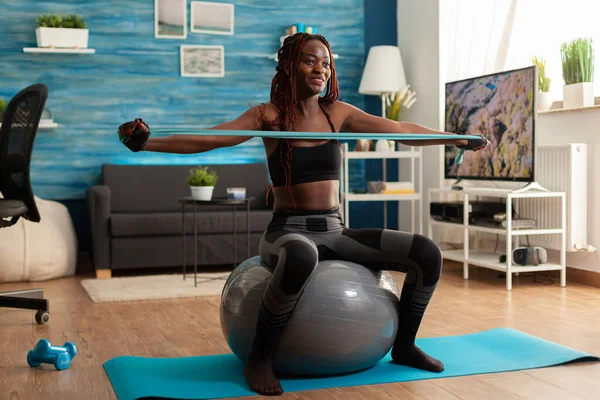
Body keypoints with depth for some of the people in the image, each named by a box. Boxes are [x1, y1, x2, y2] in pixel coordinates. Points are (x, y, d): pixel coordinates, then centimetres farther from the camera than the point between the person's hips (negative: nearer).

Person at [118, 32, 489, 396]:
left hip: (335, 232, 5)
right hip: (288, 232, -5)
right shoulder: (268, 116, -4)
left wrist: (460, 139, 13)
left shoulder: (338, 113, 7)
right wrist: (148, 142, -29)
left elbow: (402, 130, 11)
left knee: (427, 253, -12)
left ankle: (404, 346, 12)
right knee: (301, 256, -43)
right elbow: (206, 139, -15)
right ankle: (259, 357, -20)